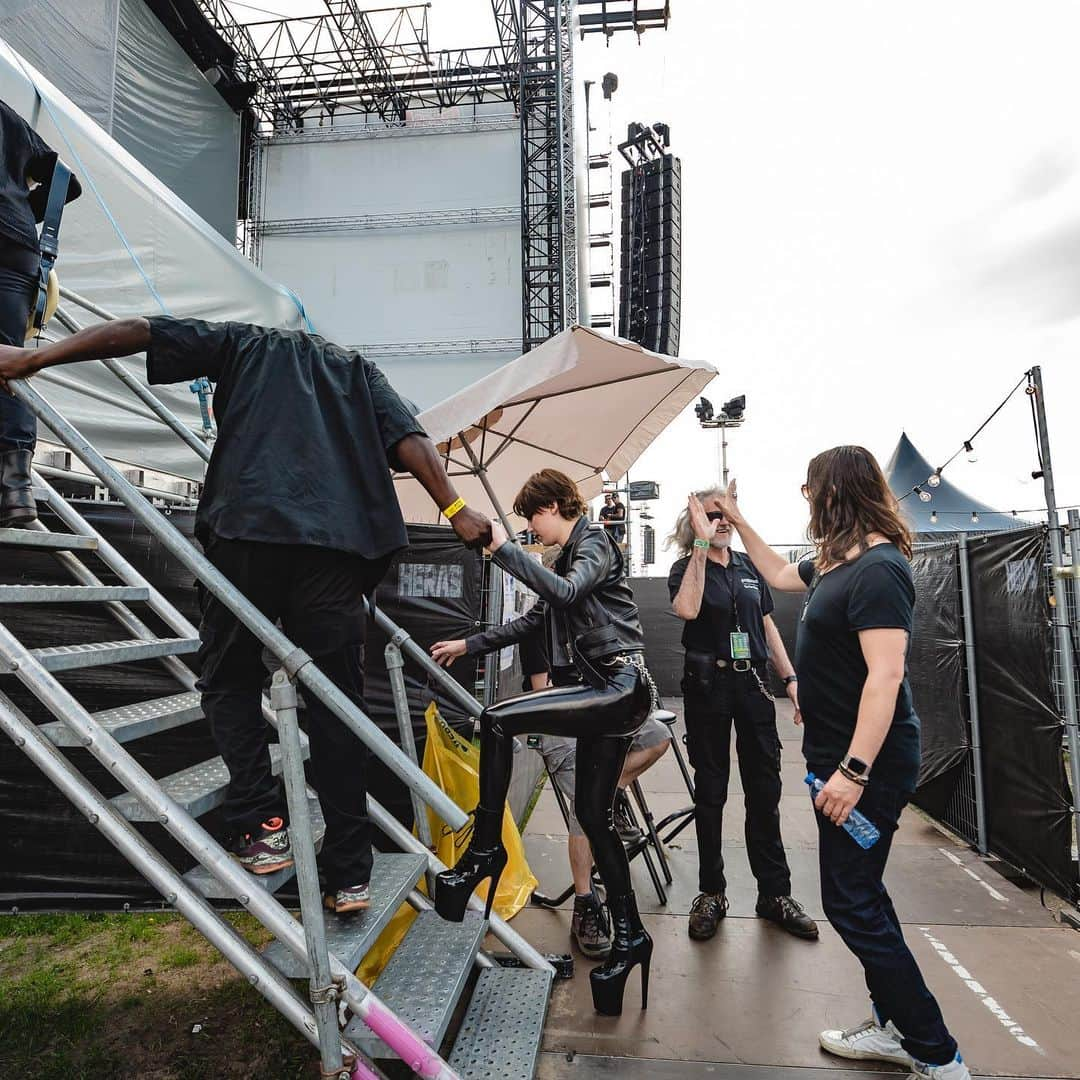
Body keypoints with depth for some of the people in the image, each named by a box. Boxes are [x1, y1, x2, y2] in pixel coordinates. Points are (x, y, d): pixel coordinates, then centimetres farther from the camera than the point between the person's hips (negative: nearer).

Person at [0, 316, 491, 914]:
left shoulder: (246, 343, 27)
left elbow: (139, 331, 15)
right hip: (340, 542, 2)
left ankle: (262, 826, 9)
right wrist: (456, 510, 5)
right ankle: (349, 874, 10)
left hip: (248, 526, -1)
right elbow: (409, 439, 13)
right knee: (336, 702, 7)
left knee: (228, 679, 18)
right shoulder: (358, 368, 30)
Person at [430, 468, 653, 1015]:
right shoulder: (570, 557, 22)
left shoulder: (595, 542, -4)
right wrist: (468, 645, 24)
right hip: (606, 692, 10)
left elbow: (565, 592, -25)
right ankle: (629, 934, 22)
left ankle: (485, 847, -5)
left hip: (616, 686, -10)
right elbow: (531, 621, 26)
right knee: (593, 813, 11)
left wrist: (504, 549, -22)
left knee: (497, 720, -17)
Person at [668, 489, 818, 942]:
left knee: (765, 789, 8)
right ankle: (711, 892, 19)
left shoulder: (749, 567, 13)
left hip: (753, 683, 4)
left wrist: (791, 678, 8)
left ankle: (775, 892, 21)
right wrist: (702, 544, -21)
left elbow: (768, 625, 16)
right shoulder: (686, 568, -1)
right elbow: (686, 609, -23)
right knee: (710, 790, 6)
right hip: (708, 686, -4)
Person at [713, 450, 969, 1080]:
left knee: (851, 903, -1)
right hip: (841, 752, 10)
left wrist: (854, 770, -27)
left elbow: (886, 676, -26)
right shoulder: (840, 563, 9)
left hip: (868, 761, -10)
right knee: (860, 893, 18)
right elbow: (780, 575, 28)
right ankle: (897, 1027, 32)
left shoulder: (879, 570, -20)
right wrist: (738, 521, 26)